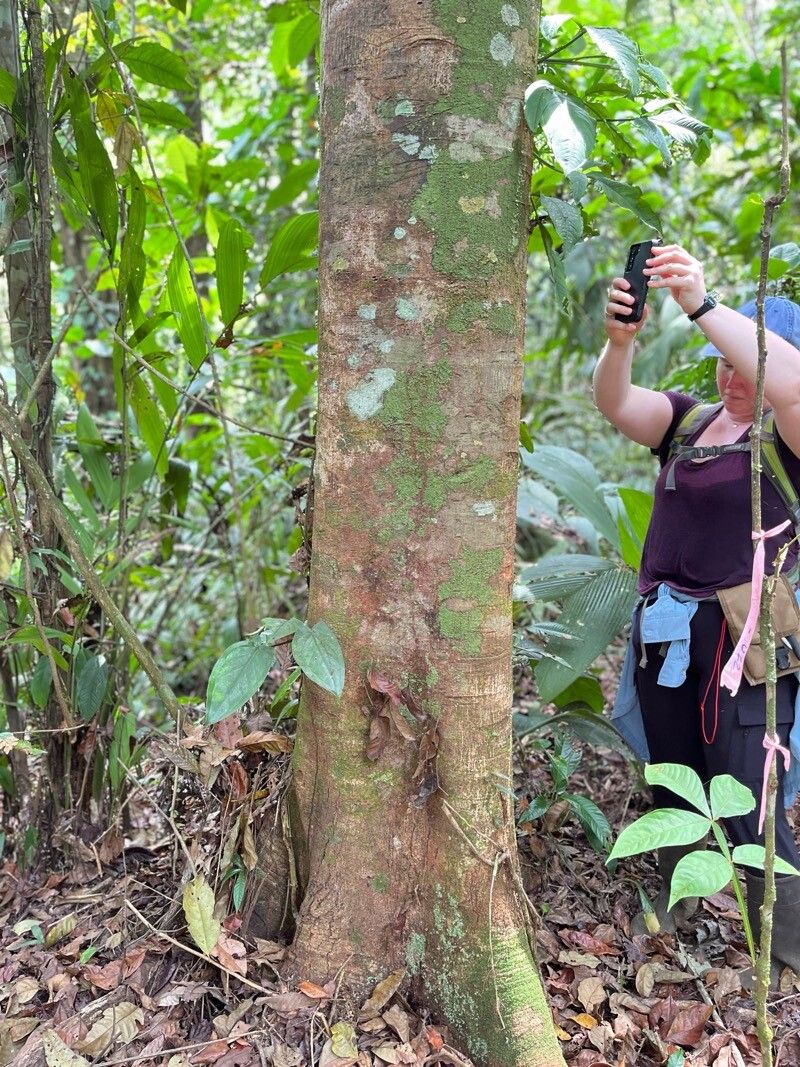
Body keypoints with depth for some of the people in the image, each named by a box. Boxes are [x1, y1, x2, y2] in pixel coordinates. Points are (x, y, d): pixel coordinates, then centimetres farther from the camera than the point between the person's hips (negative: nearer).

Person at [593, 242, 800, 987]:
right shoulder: (690, 422, 10)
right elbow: (615, 403, -6)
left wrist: (700, 305, -34)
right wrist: (621, 339, -26)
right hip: (665, 631, 6)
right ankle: (673, 901, 41)